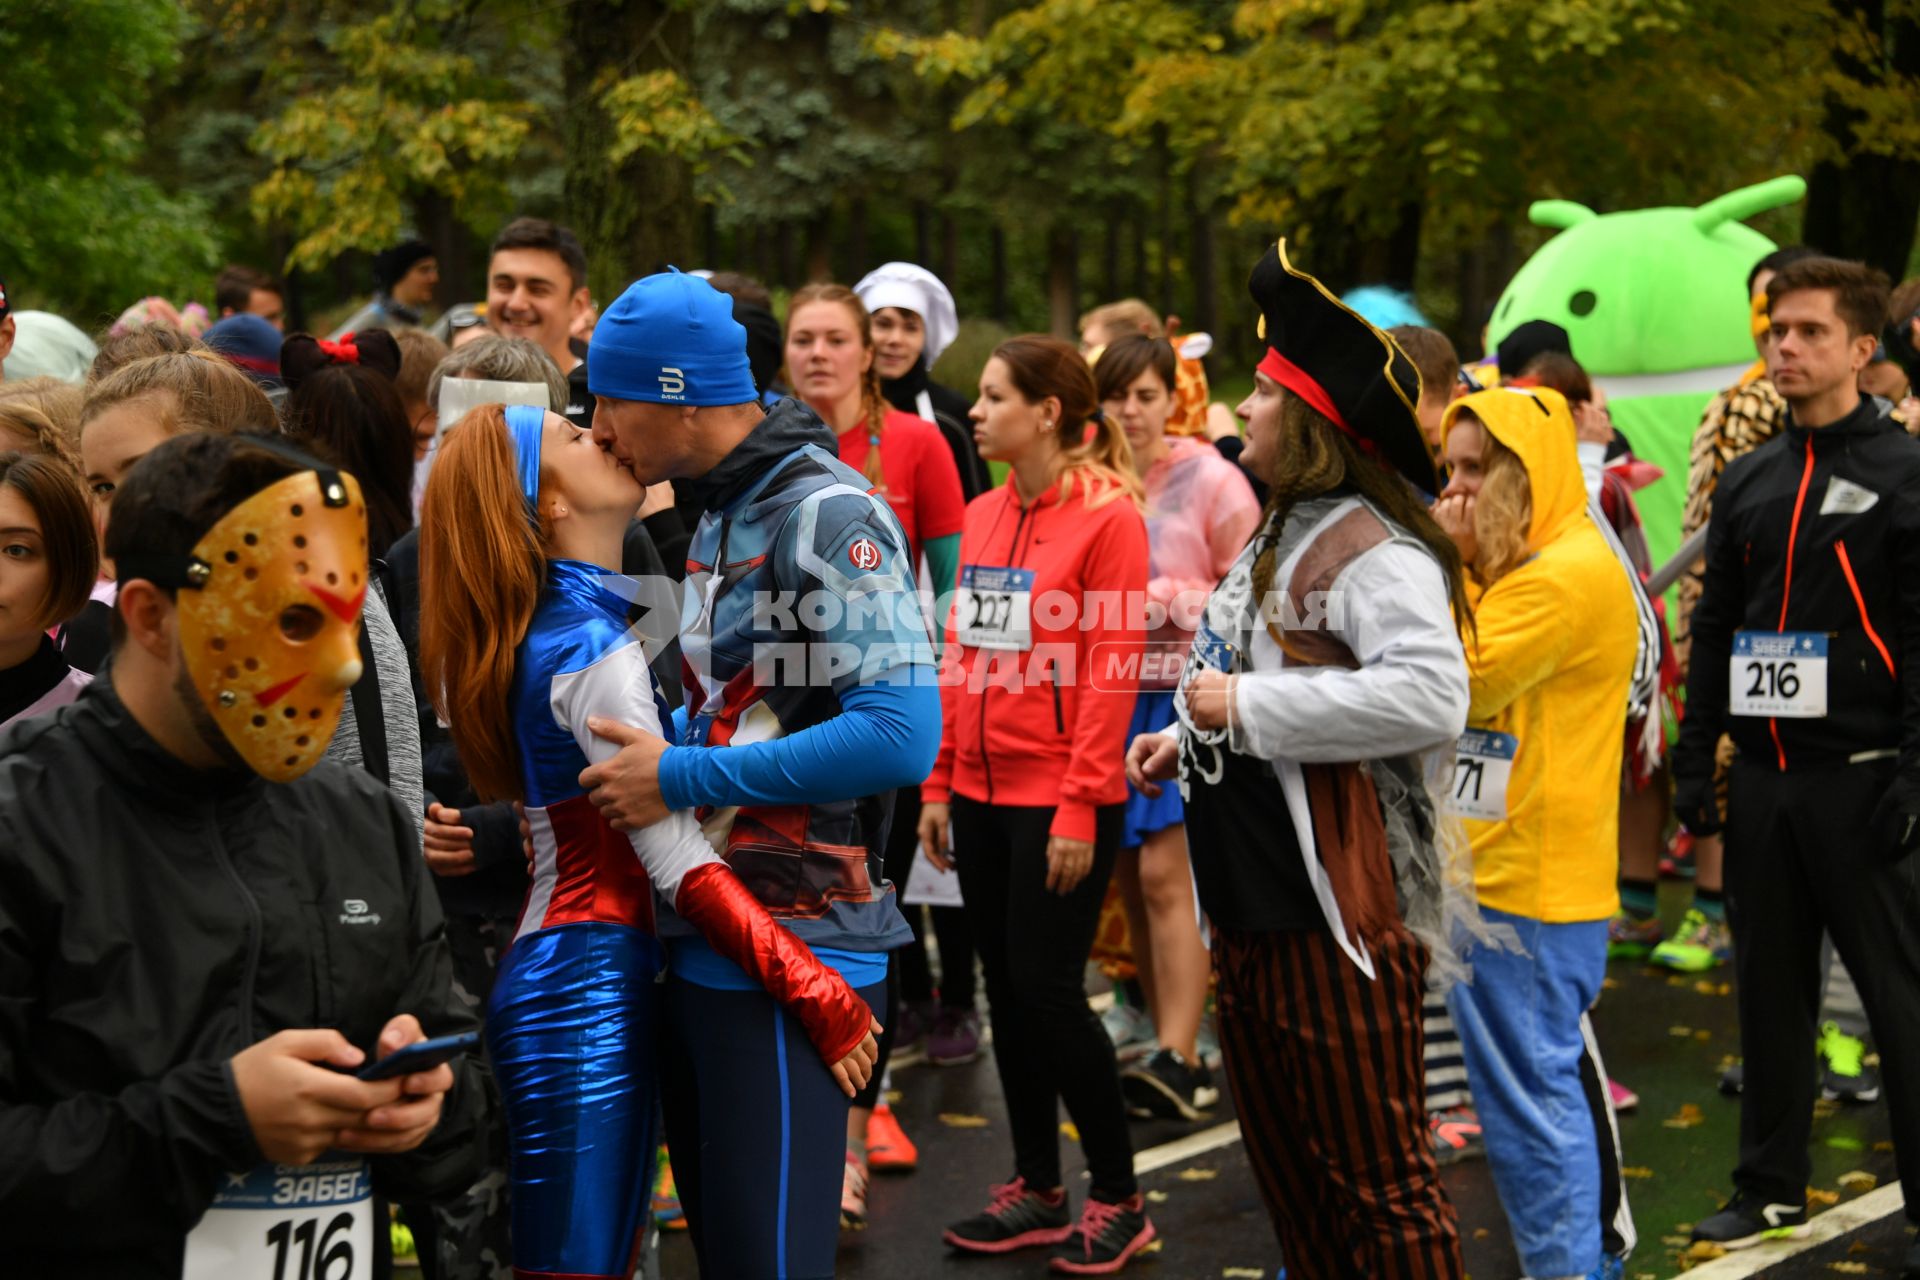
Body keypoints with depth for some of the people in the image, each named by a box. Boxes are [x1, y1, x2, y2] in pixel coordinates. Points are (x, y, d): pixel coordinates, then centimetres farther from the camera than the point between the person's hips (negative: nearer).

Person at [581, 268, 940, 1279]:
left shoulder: (825, 515, -15)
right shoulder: (716, 517, 15)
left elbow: (900, 734, -24)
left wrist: (681, 778, -19)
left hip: (791, 957, -9)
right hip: (701, 945, 9)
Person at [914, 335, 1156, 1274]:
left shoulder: (1108, 516, -10)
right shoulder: (981, 517, 10)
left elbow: (1114, 669, -13)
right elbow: (960, 655, 13)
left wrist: (1079, 807, -16)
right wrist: (939, 782, 9)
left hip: (1061, 797, -7)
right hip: (982, 790, 7)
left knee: (1048, 988, -4)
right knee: (1005, 987, 11)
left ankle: (1118, 1199, 12)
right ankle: (1037, 1188, 23)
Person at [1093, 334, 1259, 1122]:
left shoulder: (1210, 481, -4)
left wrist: (1171, 600, -15)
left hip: (1185, 696, -5)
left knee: (1164, 872, -15)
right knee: (1129, 880, 8)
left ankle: (1179, 1062, -14)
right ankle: (1174, 1051, 18)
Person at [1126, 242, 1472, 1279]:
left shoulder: (1373, 550, -17)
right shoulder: (1281, 536, 15)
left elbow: (1429, 698, -32)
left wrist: (1246, 706, -24)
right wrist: (1189, 740, 12)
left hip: (1337, 913, -10)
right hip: (1252, 902, 10)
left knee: (1375, 1180, -2)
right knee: (1287, 1170, 19)